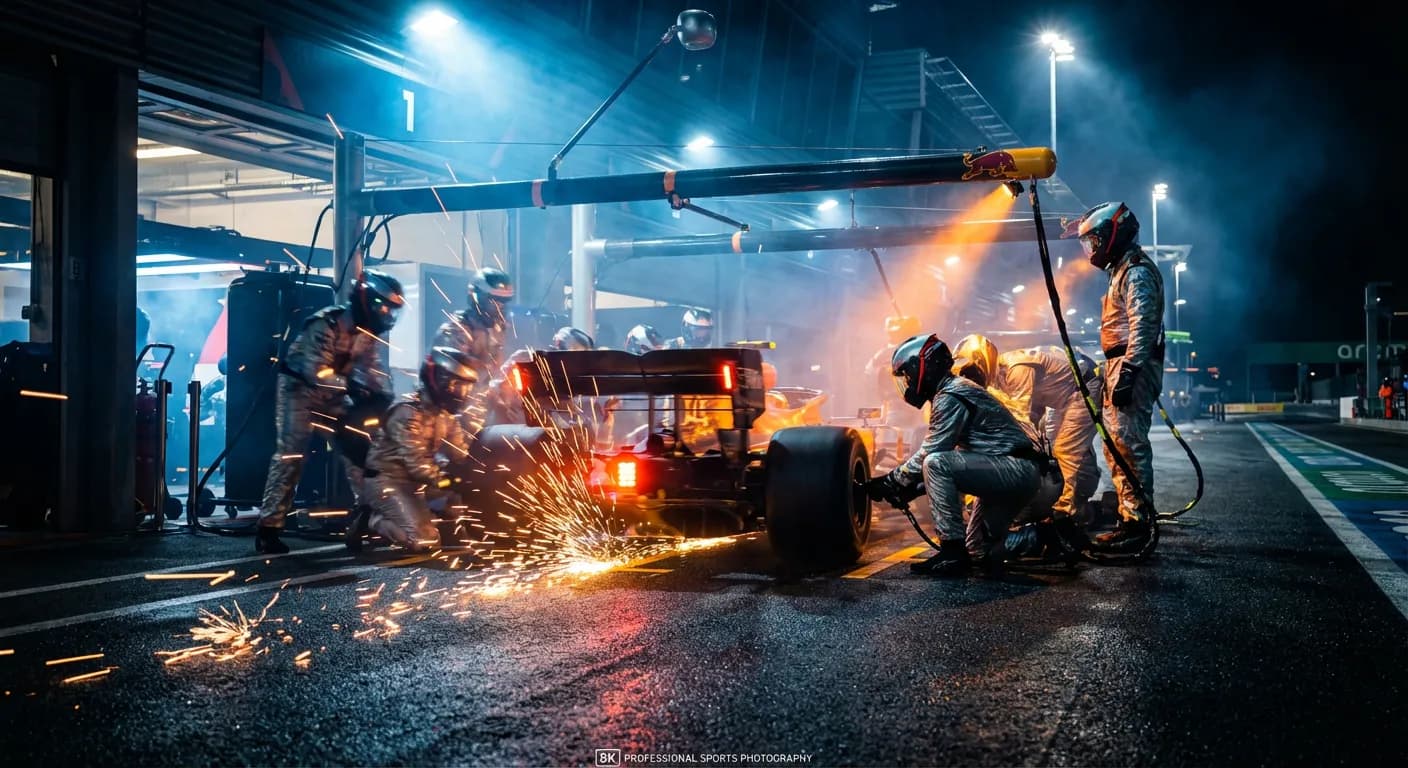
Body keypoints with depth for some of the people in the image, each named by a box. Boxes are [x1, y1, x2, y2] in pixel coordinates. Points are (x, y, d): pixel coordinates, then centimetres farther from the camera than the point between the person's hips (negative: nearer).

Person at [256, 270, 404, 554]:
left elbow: (373, 368, -1)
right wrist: (353, 387, -42)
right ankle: (268, 527, -15)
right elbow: (317, 372, -34)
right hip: (299, 387, -7)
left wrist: (385, 397, -18)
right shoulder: (327, 324, -27)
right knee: (290, 454, -15)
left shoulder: (368, 331, -3)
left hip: (333, 393, 7)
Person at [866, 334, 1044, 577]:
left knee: (936, 464, -24)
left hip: (1017, 471, -11)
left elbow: (929, 455, -15)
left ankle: (953, 553, -21)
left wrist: (890, 481, -4)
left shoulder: (949, 397, -13)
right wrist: (910, 488, 12)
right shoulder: (958, 389, 19)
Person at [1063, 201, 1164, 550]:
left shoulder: (1137, 272, -10)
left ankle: (1138, 524, -12)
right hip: (1120, 366, 11)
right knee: (1117, 446, 12)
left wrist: (1127, 373, -26)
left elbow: (1142, 327, -20)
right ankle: (1130, 520, 16)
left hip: (1132, 367, -11)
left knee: (1128, 443, -13)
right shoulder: (1122, 271, 23)